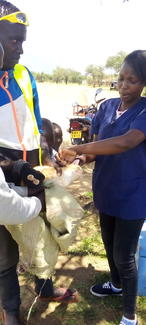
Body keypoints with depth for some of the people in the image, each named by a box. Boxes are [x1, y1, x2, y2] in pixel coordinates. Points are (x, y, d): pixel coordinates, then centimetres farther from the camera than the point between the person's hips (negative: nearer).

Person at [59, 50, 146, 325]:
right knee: (109, 243, 22)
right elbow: (98, 146, 4)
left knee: (124, 255, 5)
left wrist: (78, 148, -34)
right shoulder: (107, 106, 3)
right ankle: (117, 285, 50)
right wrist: (82, 157, -18)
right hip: (105, 190, 6)